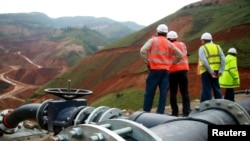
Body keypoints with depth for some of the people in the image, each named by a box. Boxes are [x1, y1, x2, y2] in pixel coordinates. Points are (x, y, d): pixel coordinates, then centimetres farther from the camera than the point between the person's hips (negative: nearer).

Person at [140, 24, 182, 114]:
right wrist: (170, 63, 11)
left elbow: (143, 51, -13)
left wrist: (147, 63, -5)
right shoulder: (169, 43, 11)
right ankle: (160, 112, 4)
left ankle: (146, 112, 3)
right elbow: (179, 55, 9)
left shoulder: (153, 40, 1)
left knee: (150, 92, 0)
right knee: (163, 92, 4)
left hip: (154, 69, -3)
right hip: (165, 70, 3)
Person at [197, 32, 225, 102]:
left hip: (206, 71, -5)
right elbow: (223, 59, 0)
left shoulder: (202, 48, -3)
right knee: (216, 88, 13)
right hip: (216, 71, 5)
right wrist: (221, 71, -5)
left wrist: (210, 71, -16)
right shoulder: (217, 47, 11)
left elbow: (204, 61, -17)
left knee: (206, 89, -2)